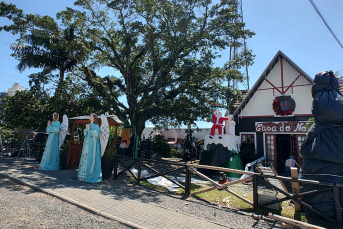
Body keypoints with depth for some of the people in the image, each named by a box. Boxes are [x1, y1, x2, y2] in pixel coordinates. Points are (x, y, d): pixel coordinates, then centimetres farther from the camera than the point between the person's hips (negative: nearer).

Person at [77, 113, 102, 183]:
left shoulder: (96, 126, -4)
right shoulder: (88, 125, 16)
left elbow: (96, 134, -15)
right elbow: (85, 134, 14)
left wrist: (89, 130, -9)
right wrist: (86, 129, -4)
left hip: (92, 144, -7)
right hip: (87, 144, 7)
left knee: (91, 159, -6)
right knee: (85, 158, 7)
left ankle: (92, 176, 2)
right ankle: (84, 175, 16)